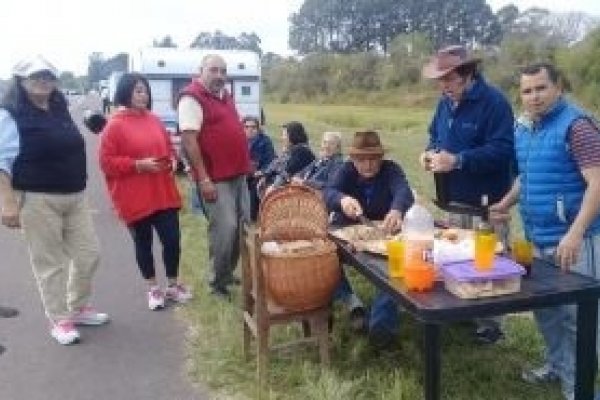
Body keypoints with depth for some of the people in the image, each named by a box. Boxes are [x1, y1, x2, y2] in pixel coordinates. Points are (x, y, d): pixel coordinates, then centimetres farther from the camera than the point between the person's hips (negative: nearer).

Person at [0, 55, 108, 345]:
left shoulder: (60, 109, 12)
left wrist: (78, 188, 22)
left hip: (75, 197, 7)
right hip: (37, 200, -7)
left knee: (89, 254, 10)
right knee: (50, 263, 2)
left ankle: (78, 309, 30)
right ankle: (59, 320, 19)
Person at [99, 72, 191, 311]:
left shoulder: (154, 120, 9)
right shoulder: (115, 125, -8)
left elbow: (168, 149, 20)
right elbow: (107, 163, -11)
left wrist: (171, 162, -1)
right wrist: (138, 164, -19)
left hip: (163, 194, 5)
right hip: (134, 198, -4)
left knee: (172, 239, 3)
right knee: (143, 243, 10)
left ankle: (173, 285, 23)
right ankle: (153, 289, 25)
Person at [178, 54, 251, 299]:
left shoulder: (225, 96, 15)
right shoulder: (192, 98, -11)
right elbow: (189, 141, -19)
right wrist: (203, 179, -23)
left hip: (238, 174, 9)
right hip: (215, 178, -9)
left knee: (243, 225, 13)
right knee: (225, 228, -9)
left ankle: (229, 272, 29)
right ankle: (218, 282, 7)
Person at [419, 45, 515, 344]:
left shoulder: (494, 102, -17)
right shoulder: (446, 102, 8)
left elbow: (502, 149, -24)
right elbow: (435, 135, 20)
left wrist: (458, 161, -28)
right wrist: (430, 152, -2)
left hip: (486, 201, -8)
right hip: (456, 198, 8)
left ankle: (489, 323, 17)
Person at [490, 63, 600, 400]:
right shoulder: (524, 128, 9)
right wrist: (507, 203, 7)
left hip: (571, 239, -8)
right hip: (538, 238, 8)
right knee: (545, 308, 19)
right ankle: (557, 365, 38)